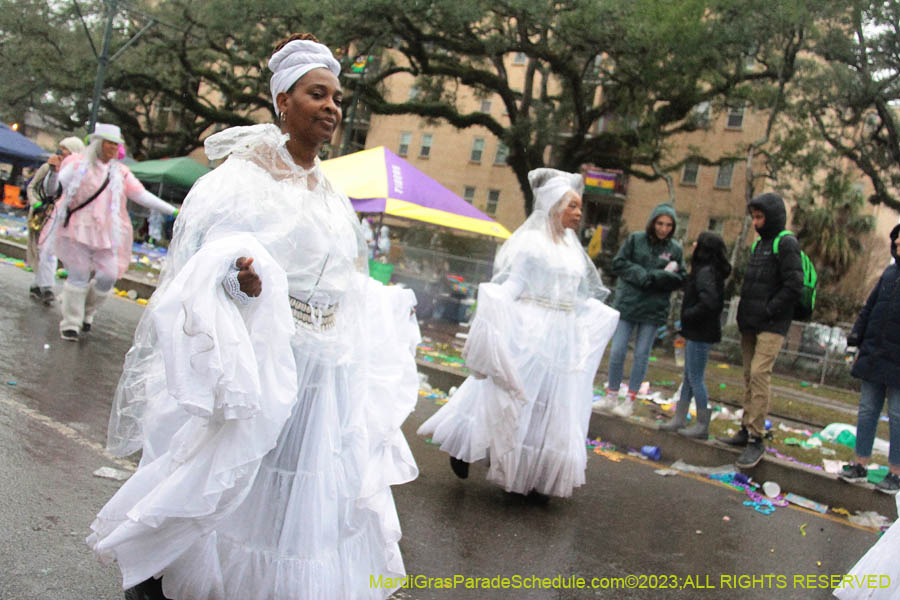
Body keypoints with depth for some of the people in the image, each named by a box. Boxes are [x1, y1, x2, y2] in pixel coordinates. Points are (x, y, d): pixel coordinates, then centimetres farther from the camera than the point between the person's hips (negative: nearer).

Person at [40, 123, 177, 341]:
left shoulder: (120, 172, 12)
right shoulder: (77, 163, 2)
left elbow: (142, 196, 10)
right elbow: (50, 189, -5)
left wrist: (173, 211, 3)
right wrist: (55, 171, -27)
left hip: (106, 232, 3)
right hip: (77, 228, -3)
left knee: (108, 276, -4)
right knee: (78, 275, -3)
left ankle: (87, 313, 21)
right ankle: (71, 324, 8)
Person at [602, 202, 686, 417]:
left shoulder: (675, 249, 3)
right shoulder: (635, 239, 1)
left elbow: (679, 279, 2)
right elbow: (618, 264, -3)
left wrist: (653, 277, -15)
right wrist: (644, 275, -15)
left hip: (653, 310, 0)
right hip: (627, 303, 0)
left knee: (642, 355, 6)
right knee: (617, 351, 0)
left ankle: (630, 400, 16)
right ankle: (611, 394, 17)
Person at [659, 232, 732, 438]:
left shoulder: (706, 272, -19)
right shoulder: (703, 270, 10)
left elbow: (710, 302, -30)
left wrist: (689, 315, -17)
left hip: (700, 334, -10)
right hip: (696, 332, 10)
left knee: (695, 378, -2)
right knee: (689, 377, 15)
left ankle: (702, 426, 8)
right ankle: (679, 419, 24)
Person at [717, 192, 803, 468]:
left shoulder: (786, 244, -9)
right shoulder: (759, 244, 16)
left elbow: (794, 285, -16)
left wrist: (768, 311, -16)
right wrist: (745, 314, 10)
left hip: (771, 326, -8)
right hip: (750, 325, 8)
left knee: (759, 374, -14)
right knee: (750, 376, 11)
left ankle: (756, 440, -10)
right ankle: (746, 430, 19)